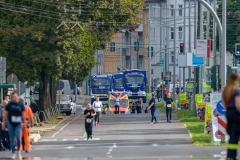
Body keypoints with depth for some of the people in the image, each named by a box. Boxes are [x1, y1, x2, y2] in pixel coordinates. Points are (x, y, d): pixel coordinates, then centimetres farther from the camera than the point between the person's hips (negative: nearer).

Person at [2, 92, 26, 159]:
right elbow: (6, 115, 5)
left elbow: (23, 114, 6)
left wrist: (24, 123, 4)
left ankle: (19, 151, 9)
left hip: (18, 124, 0)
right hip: (10, 123, 0)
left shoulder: (21, 104, 1)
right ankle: (13, 153, 11)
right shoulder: (9, 105, -1)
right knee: (12, 139, 2)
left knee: (18, 138, -11)